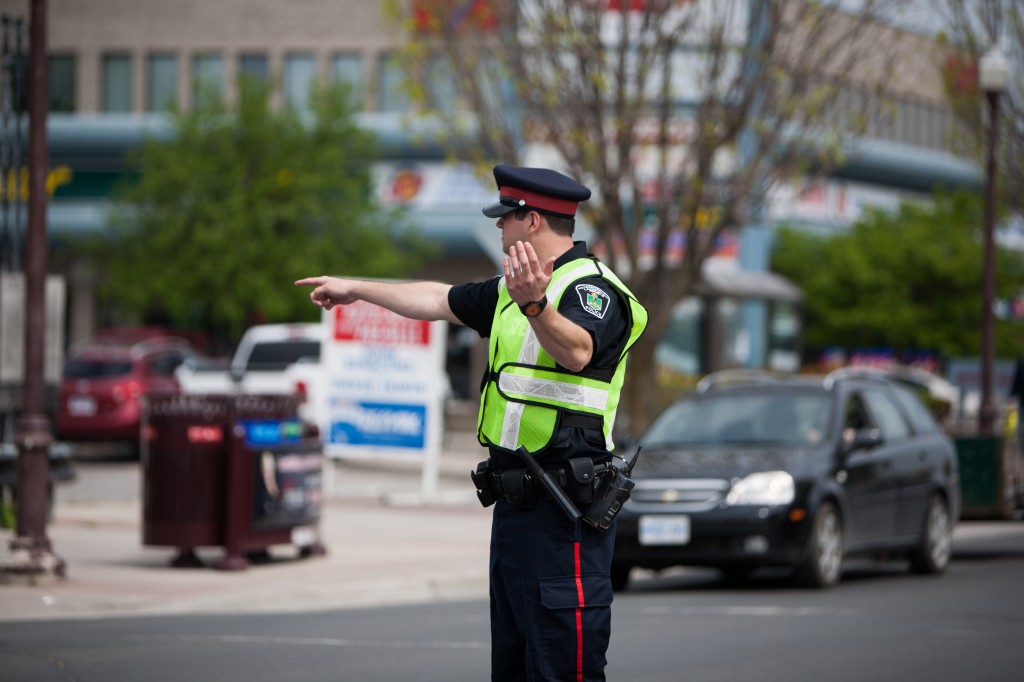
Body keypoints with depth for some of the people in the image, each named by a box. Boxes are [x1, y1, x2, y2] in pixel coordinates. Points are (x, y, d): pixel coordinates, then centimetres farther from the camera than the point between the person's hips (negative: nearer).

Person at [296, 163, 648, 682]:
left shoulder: (591, 288, -12)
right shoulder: (512, 290, 19)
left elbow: (576, 352, -32)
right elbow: (439, 301, 32)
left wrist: (535, 306, -51)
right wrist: (356, 289, 40)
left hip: (563, 513, -10)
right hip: (515, 503, 10)